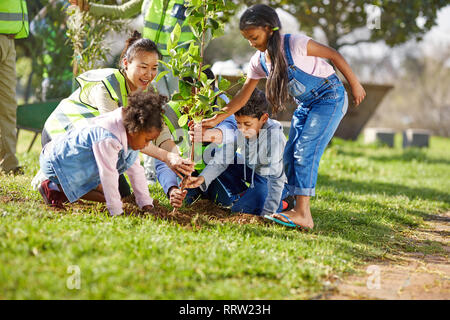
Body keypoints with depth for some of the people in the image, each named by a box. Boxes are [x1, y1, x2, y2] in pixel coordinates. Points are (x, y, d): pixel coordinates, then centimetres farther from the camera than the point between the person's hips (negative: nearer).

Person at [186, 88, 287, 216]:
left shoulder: (274, 137, -34)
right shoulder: (238, 132, -17)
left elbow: (276, 178, -34)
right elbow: (222, 159, -11)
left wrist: (267, 213, -35)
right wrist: (202, 178, -30)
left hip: (269, 178, -7)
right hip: (251, 170, 7)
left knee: (240, 209, -25)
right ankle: (243, 192, 10)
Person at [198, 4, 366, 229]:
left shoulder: (295, 44, -23)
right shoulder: (259, 61, -3)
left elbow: (334, 55, -14)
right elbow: (242, 97, 1)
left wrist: (355, 86, -9)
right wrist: (215, 120, -8)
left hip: (330, 97, -8)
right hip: (305, 105, 8)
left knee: (305, 151, -19)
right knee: (290, 155, 3)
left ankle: (303, 214, -23)